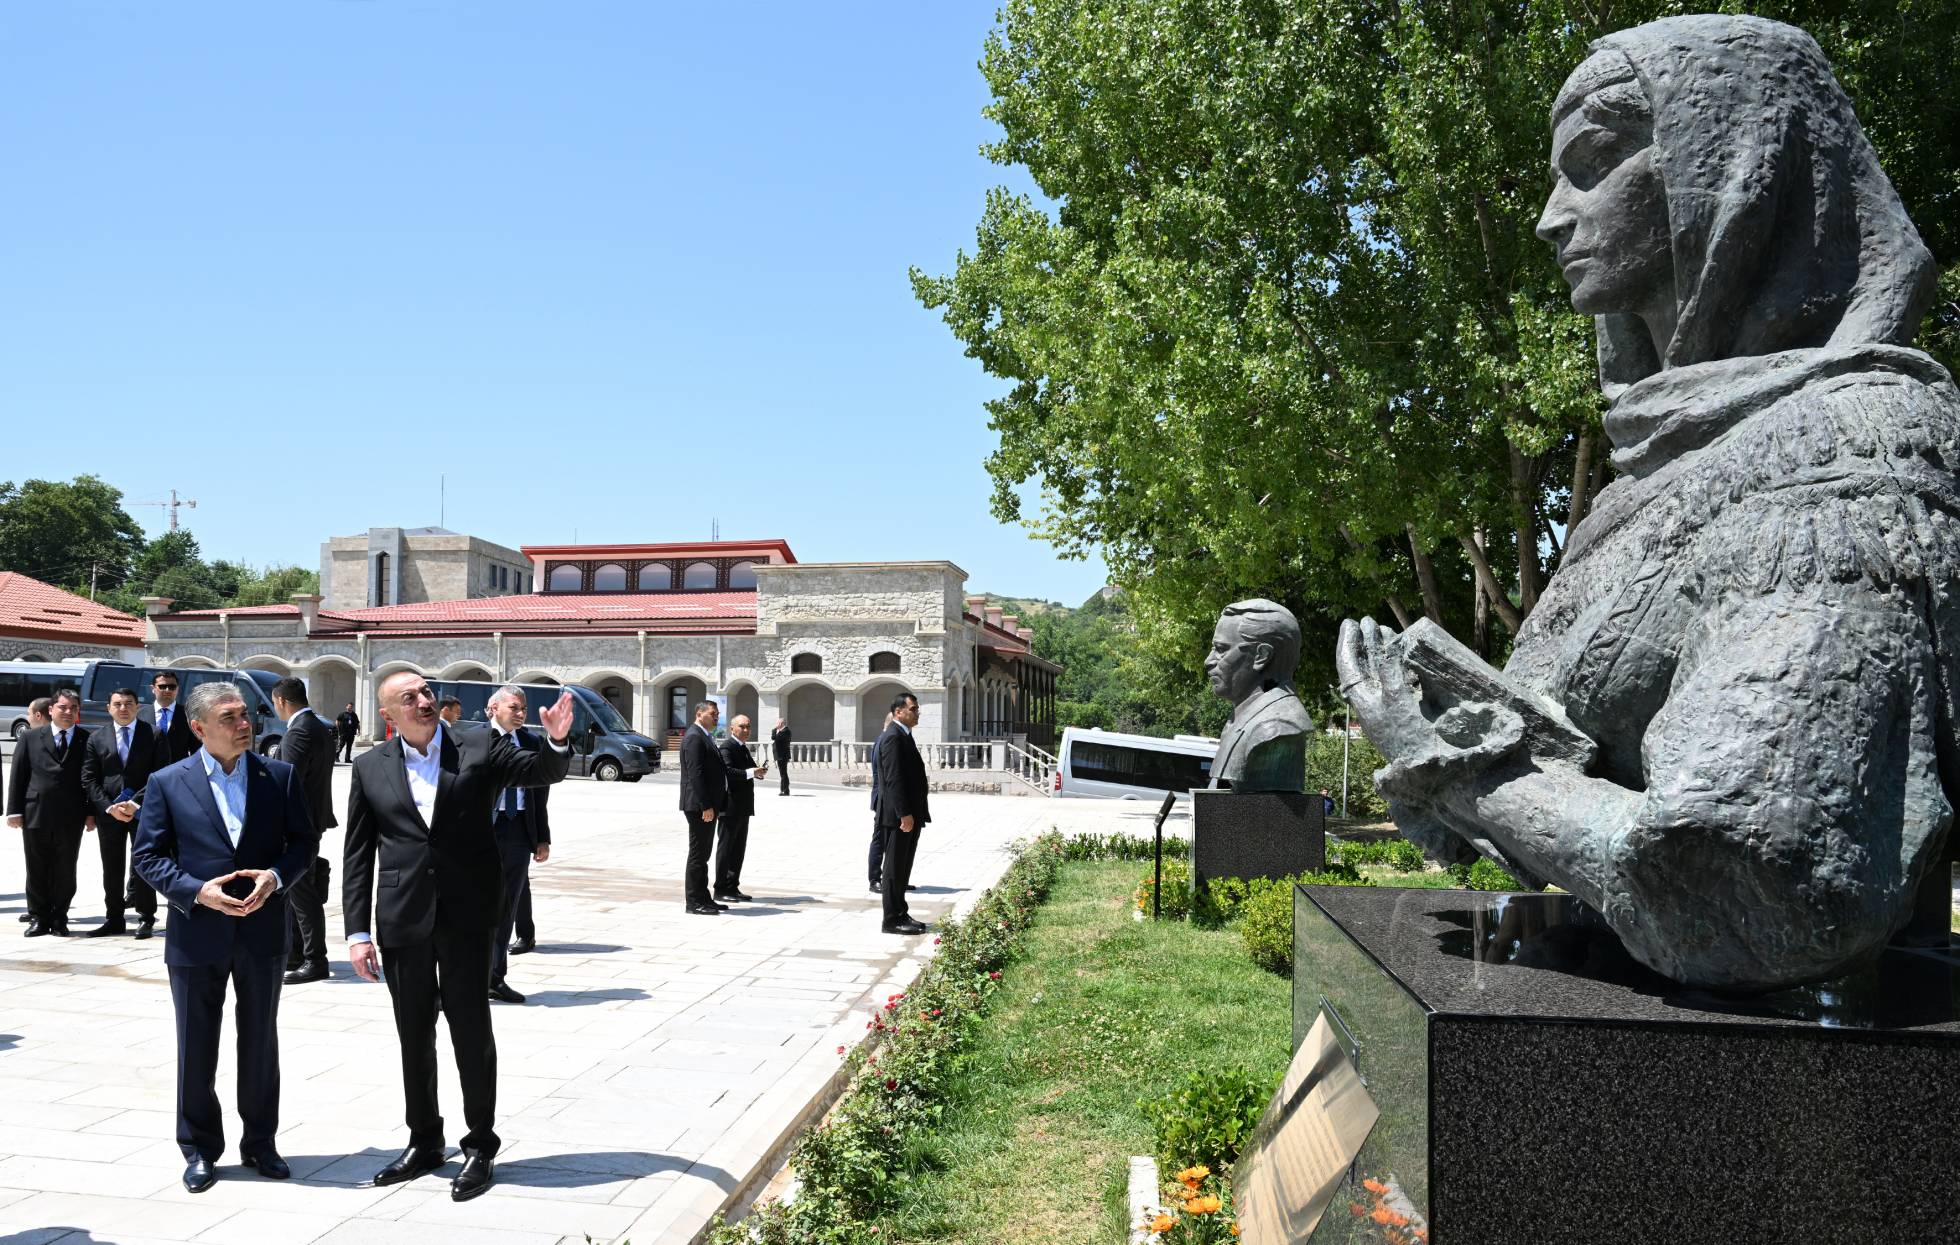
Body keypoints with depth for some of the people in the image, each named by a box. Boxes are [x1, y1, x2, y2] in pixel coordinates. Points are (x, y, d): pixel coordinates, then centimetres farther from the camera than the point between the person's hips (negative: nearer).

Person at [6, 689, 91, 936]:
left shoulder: (89, 740, 4)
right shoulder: (29, 739, 8)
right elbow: (17, 776, 6)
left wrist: (91, 812, -3)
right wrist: (14, 811, -1)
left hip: (71, 817, -1)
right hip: (35, 815, 1)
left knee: (65, 871, 4)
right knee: (37, 871, 7)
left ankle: (59, 918, 16)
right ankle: (38, 918, 17)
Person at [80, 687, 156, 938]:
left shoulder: (153, 735, 0)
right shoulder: (97, 738, 8)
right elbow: (89, 779, 4)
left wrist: (136, 803, -15)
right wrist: (109, 807, -9)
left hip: (143, 810, -3)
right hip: (108, 811, 3)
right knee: (112, 868, 8)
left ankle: (146, 918, 9)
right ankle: (114, 919, 16)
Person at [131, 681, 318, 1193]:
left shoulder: (280, 776, 1)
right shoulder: (166, 783, -3)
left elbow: (305, 840, 5)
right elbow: (149, 855, -2)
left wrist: (277, 876, -14)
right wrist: (197, 892, -16)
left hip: (263, 932, 1)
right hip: (197, 934, -1)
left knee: (260, 1041, 12)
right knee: (196, 1046, 9)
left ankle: (260, 1142, 26)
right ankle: (199, 1148, 25)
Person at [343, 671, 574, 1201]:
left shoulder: (480, 746, 2)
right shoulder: (371, 768, 6)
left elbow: (542, 771, -9)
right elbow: (357, 857, 6)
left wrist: (557, 741, -31)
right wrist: (358, 931, 0)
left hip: (465, 914, -2)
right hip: (402, 919, 2)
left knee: (471, 1029, 2)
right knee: (414, 1034, 13)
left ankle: (480, 1147, 15)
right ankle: (424, 1143, 29)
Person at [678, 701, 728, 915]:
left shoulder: (706, 737, 18)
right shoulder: (694, 737, -14)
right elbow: (695, 773, -21)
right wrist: (705, 806, -24)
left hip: (707, 805, 10)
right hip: (699, 806, -10)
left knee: (703, 854, 13)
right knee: (697, 853, -5)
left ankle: (703, 899, 20)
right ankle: (694, 903, 0)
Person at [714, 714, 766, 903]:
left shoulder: (743, 748, 18)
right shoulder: (727, 747, -12)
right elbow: (728, 771, -24)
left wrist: (759, 770, -2)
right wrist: (751, 772, -32)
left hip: (742, 807, 9)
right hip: (730, 807, -9)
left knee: (739, 849, 13)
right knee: (725, 848, -3)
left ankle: (732, 887, 19)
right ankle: (721, 889, 2)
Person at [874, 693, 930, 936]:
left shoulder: (903, 736, 17)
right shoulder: (893, 737, -15)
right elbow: (894, 778, -21)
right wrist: (904, 813, -24)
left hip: (909, 814, 10)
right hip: (899, 815, -10)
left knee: (902, 868, 15)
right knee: (895, 868, -3)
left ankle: (900, 915, 22)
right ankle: (892, 920, 2)